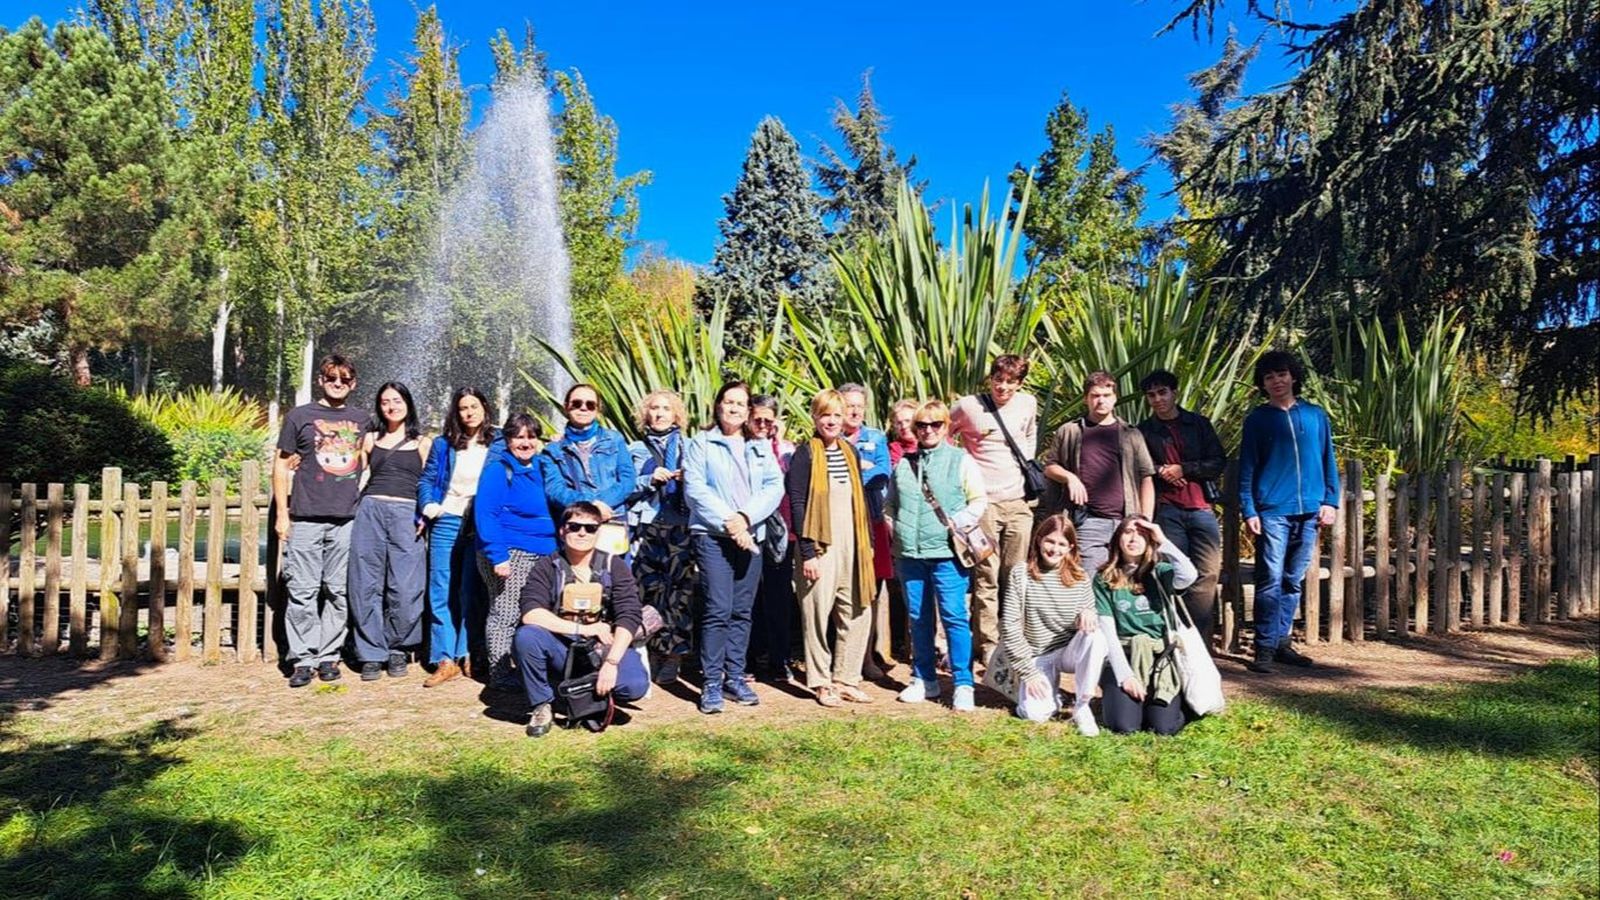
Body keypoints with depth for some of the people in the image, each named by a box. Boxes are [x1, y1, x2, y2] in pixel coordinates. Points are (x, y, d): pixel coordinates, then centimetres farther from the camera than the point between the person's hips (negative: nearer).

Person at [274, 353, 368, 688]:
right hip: (306, 518, -2)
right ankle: (303, 659, 5)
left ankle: (329, 655, 15)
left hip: (348, 520, 2)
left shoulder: (362, 421, 13)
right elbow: (281, 464, 7)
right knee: (303, 591, -2)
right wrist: (282, 513, 1)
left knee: (338, 592, 6)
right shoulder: (300, 416, 6)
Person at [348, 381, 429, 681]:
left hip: (406, 515, -1)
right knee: (367, 586, 0)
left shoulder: (421, 443, 13)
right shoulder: (370, 438, 17)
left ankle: (396, 649, 12)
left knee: (405, 588, -6)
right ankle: (372, 653, 9)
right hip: (370, 512, 2)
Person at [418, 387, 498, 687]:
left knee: (472, 593, 1)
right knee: (441, 592, 0)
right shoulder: (443, 445, 10)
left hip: (481, 526, -2)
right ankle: (445, 660, 5)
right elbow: (427, 479, 13)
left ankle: (469, 655, 10)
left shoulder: (498, 446, 5)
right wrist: (428, 504, -5)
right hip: (446, 522, 2)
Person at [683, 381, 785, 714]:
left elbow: (775, 486, 2)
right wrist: (727, 522, -13)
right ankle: (711, 683, -2)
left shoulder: (761, 447, 15)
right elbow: (695, 489, -6)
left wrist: (746, 517, -12)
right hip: (713, 536, -4)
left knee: (742, 611, 7)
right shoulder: (702, 444, 5)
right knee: (717, 610, -9)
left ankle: (735, 677, 16)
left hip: (750, 536, 4)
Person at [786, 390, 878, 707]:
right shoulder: (806, 454, -5)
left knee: (858, 613, 6)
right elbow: (797, 504, -10)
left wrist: (868, 542, 11)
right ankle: (821, 682, 13)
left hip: (852, 546, 6)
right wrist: (807, 552, -15)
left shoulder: (850, 452, 13)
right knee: (818, 613, 1)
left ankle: (846, 678, 18)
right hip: (820, 547, -6)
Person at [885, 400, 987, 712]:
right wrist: (894, 527, 6)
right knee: (918, 617, 11)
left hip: (947, 551, -4)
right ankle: (924, 679, 23)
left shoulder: (961, 460, 3)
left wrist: (960, 522, -13)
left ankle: (963, 684, 1)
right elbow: (890, 505, 22)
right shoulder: (903, 464, 14)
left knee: (954, 616, -6)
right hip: (909, 553, 4)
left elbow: (979, 500, -1)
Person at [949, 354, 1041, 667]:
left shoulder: (1028, 404, 7)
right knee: (986, 578, -2)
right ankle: (988, 646, 5)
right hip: (984, 501, -4)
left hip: (1019, 502, 4)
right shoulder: (968, 406, -5)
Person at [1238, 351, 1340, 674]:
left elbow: (1328, 461, 13)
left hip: (1309, 512, 3)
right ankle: (1264, 647, -2)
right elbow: (1246, 467, 1)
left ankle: (1281, 641, 18)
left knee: (1294, 582, 9)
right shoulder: (1257, 419, 3)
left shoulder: (1316, 416, 11)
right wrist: (1248, 510, -7)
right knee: (1270, 581, -6)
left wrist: (1330, 500, 3)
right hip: (1272, 511, -3)